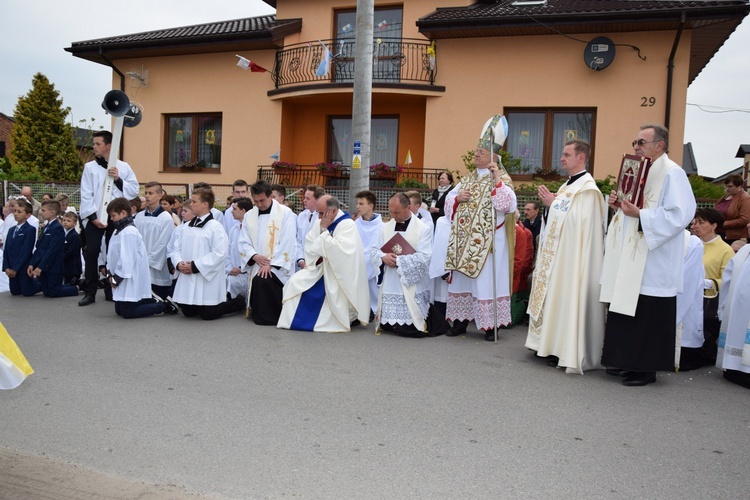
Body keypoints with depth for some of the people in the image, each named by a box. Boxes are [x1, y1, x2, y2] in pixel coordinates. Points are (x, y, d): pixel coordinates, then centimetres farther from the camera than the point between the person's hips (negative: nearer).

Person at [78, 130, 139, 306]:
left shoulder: (123, 167, 7)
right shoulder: (89, 167, 5)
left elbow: (134, 190, 2)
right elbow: (86, 195, -1)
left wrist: (119, 180, -10)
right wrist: (93, 216, -11)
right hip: (95, 218, 0)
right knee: (91, 252, -5)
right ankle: (90, 292, 3)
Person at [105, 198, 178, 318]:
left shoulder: (129, 232, -19)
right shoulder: (118, 231, 13)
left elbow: (127, 259, -22)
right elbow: (112, 255, 15)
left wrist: (116, 278, -14)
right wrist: (110, 274, 4)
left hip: (130, 280, -10)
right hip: (120, 280, 10)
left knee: (126, 312, -8)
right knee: (119, 310, 15)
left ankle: (164, 305, -1)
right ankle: (152, 301, 20)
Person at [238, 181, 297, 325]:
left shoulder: (285, 213, -4)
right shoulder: (249, 216, 11)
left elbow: (287, 243, -11)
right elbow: (243, 243, 9)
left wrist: (270, 264, -18)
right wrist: (254, 256, -11)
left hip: (278, 266, -5)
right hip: (258, 265, 5)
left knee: (262, 280, -30)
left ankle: (268, 317, -14)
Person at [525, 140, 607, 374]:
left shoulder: (587, 188, -12)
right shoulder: (567, 185, 17)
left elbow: (578, 220, -22)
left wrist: (553, 204, -14)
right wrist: (549, 202, 3)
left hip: (572, 258, -9)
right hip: (555, 256, 9)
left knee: (567, 298, -6)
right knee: (553, 297, 11)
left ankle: (569, 352, 1)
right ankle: (552, 344, 19)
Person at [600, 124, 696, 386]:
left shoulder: (672, 173, -11)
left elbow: (679, 215, -21)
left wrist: (639, 215, -24)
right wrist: (618, 204, 5)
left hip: (652, 265, -9)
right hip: (629, 261, 9)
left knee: (646, 316, -2)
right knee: (625, 312, 13)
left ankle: (645, 368, 10)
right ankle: (627, 361, 24)